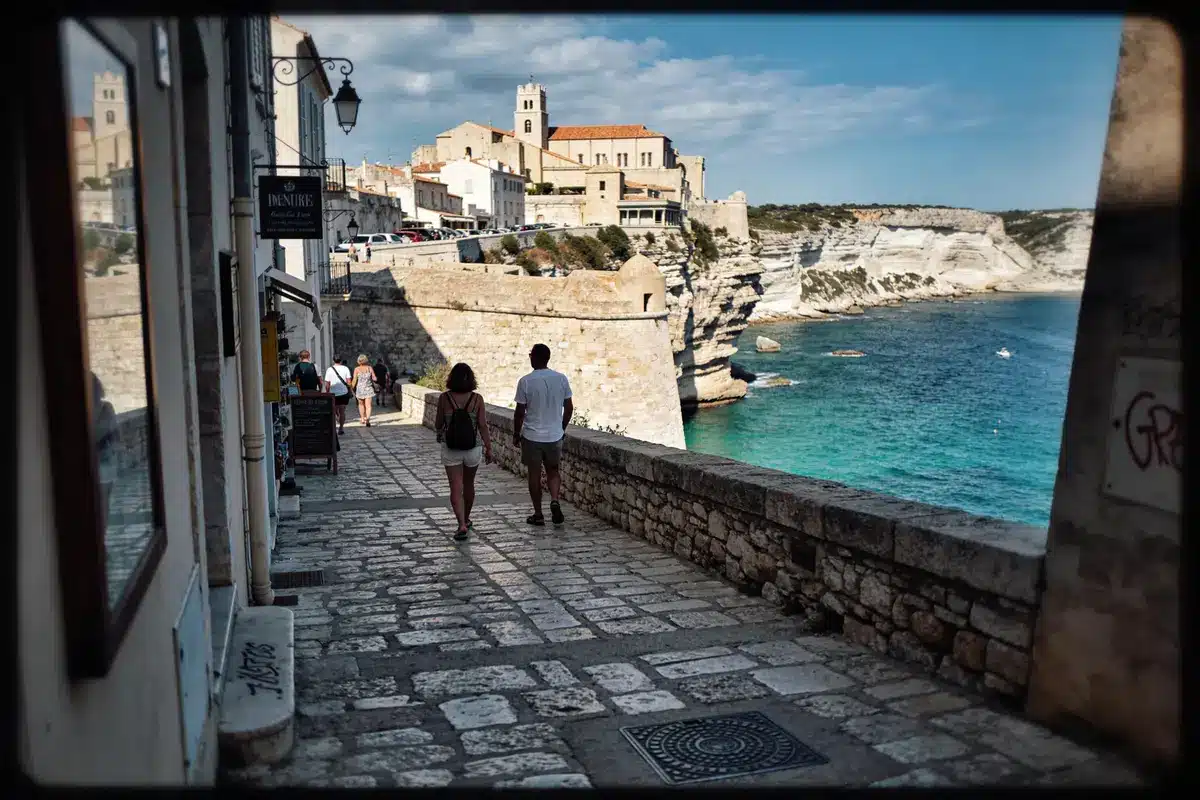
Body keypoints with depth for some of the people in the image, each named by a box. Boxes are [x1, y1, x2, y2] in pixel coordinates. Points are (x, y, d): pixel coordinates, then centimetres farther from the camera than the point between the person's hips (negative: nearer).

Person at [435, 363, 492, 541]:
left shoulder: (444, 398, -8)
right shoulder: (477, 399, -8)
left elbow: (438, 425, -2)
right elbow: (483, 426, -7)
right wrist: (488, 448, 2)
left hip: (450, 449, -1)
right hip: (473, 448, 1)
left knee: (456, 488, 0)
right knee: (469, 484, 21)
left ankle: (462, 525, -13)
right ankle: (466, 519, 37)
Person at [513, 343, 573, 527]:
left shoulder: (526, 381, -12)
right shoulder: (561, 379, -3)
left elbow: (520, 412, -9)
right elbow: (569, 408, 3)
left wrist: (516, 434, 5)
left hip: (532, 436, -3)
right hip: (555, 435, 3)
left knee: (535, 474, 9)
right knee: (553, 471, 18)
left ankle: (538, 515, 15)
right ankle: (555, 501, -6)